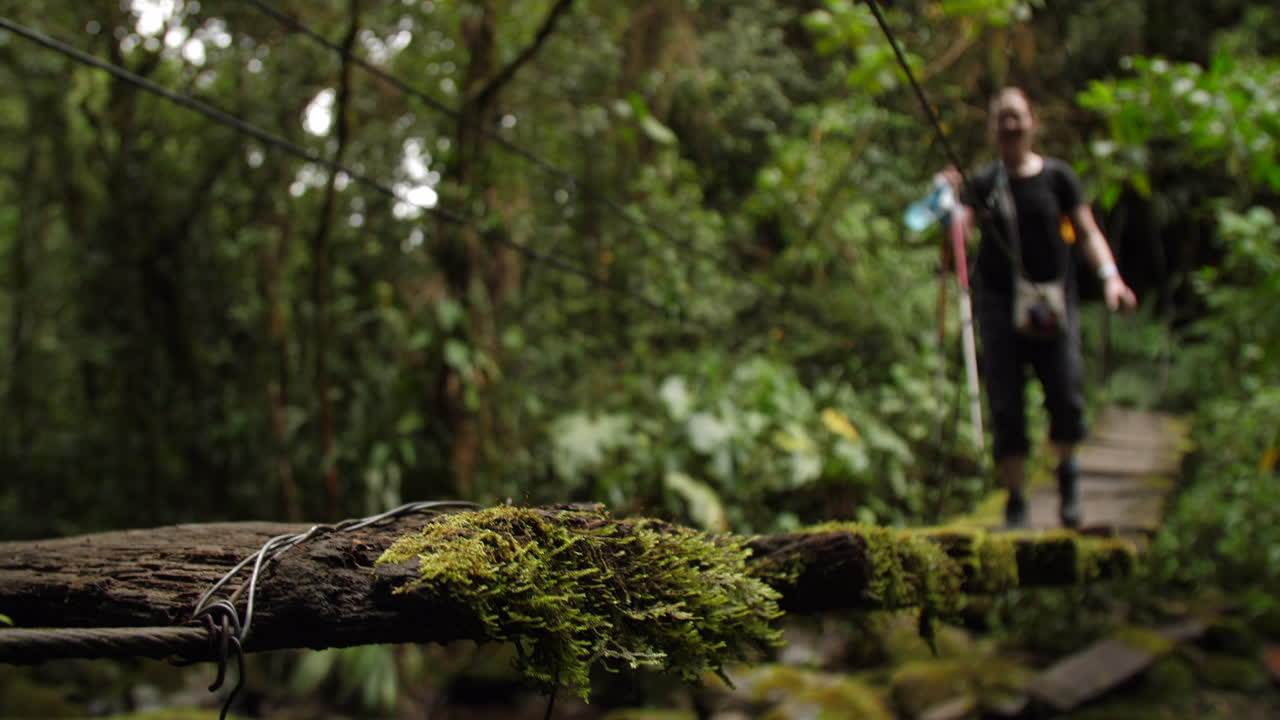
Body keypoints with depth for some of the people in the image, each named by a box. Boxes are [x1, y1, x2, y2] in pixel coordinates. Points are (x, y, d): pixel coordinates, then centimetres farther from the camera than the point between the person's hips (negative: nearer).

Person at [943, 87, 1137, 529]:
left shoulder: (1057, 176, 7)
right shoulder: (983, 182, 5)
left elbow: (1086, 231, 6)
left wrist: (1109, 276, -9)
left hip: (1053, 298, 0)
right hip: (999, 301, 0)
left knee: (1067, 395, -11)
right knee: (1005, 405, -4)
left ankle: (1067, 472, 18)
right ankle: (1015, 501, 9)